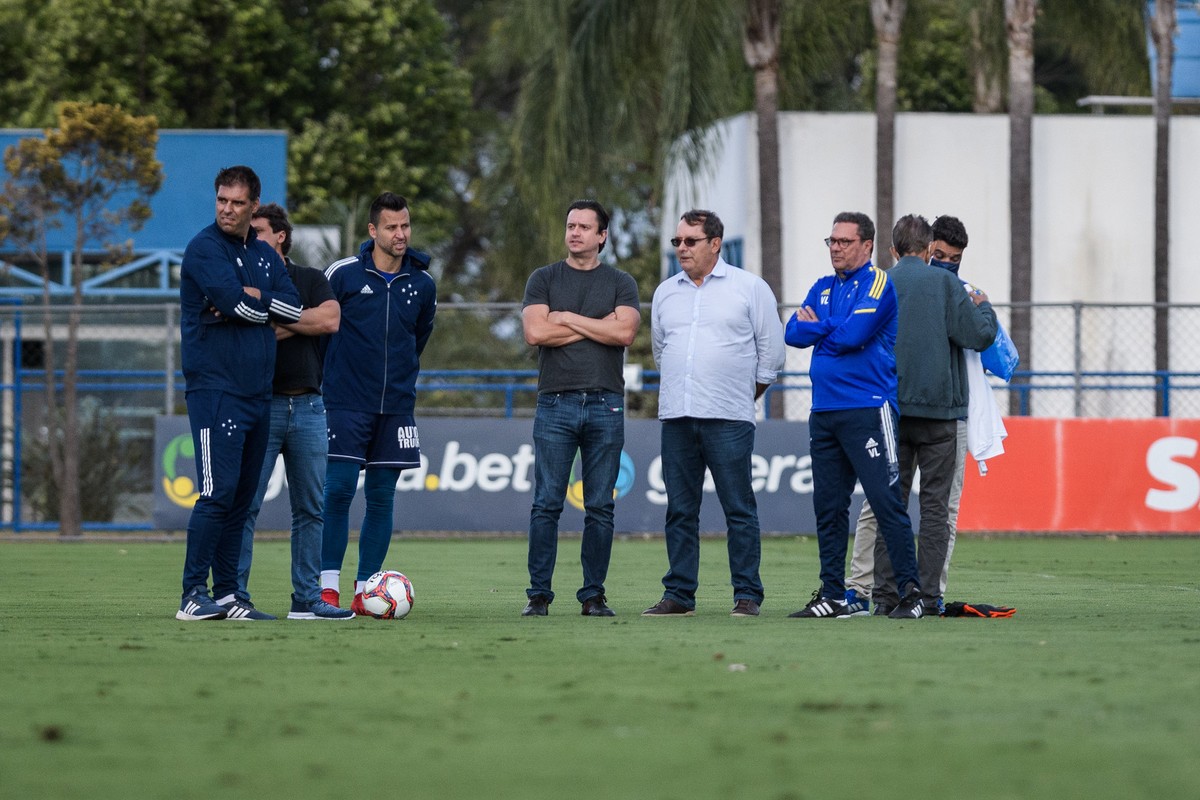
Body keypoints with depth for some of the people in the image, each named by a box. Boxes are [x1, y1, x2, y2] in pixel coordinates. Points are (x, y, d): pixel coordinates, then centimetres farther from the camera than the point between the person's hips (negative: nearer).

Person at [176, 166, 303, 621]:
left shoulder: (266, 256, 15)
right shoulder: (205, 249, -6)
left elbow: (293, 310, 1)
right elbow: (238, 304, -19)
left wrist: (245, 297, -10)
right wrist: (243, 300, 0)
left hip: (258, 392, 7)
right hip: (215, 389, -7)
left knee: (241, 497, 7)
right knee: (218, 492, -13)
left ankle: (226, 596, 10)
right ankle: (193, 595, -11)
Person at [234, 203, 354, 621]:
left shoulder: (312, 280, 11)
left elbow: (330, 320, -8)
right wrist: (298, 325, -11)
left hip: (308, 405, 3)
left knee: (311, 508, 5)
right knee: (244, 504, -6)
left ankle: (307, 598, 10)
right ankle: (234, 596, -3)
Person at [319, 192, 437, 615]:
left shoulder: (422, 285, 7)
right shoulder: (343, 274, -4)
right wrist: (327, 375, 12)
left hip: (396, 406, 3)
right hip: (347, 402, -3)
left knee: (381, 496, 2)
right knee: (339, 489, -11)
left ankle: (365, 589, 6)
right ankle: (329, 585, -7)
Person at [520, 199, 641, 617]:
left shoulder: (620, 283, 10)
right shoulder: (544, 279, 10)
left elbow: (625, 332, -7)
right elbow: (535, 332, -5)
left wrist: (567, 318, -4)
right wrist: (596, 327, -3)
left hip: (605, 405, 1)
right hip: (555, 403, -1)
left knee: (600, 508, 1)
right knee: (546, 504, -5)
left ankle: (594, 595, 6)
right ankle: (538, 594, -2)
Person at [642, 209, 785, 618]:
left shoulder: (750, 288, 2)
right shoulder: (666, 292, 15)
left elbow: (772, 351, 5)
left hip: (729, 418, -4)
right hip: (675, 416, 4)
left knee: (739, 510, -5)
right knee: (680, 510, 4)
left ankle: (747, 595, -2)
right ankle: (679, 595, 8)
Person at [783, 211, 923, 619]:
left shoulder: (878, 285, -4)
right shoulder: (822, 289, 18)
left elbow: (853, 335, -15)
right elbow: (794, 333, 8)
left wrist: (816, 326, 1)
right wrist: (832, 328, -6)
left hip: (867, 409, -7)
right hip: (824, 412, 7)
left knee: (886, 501, -11)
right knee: (828, 507, 7)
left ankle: (911, 590, -10)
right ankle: (832, 596, 11)